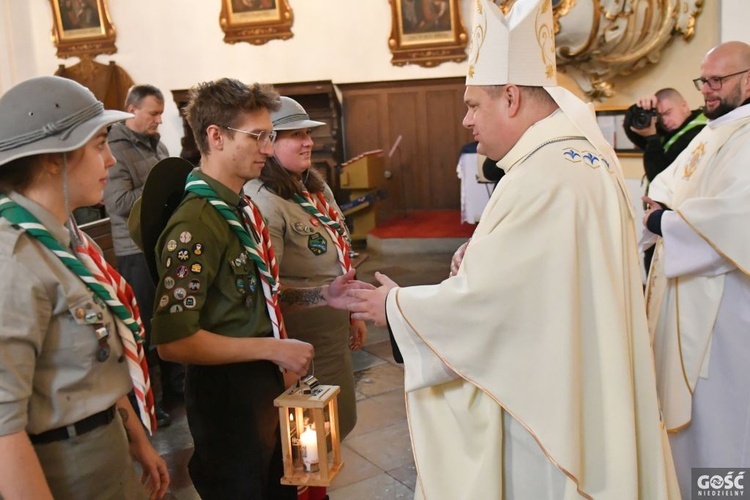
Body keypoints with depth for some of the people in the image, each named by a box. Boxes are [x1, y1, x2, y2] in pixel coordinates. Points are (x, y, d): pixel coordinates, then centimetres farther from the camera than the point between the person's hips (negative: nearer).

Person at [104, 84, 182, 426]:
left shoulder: (158, 145, 12)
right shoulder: (116, 150, -11)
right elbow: (119, 203, -21)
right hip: (137, 250, -7)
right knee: (144, 326, 2)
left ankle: (174, 387, 31)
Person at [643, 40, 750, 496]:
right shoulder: (711, 134, 15)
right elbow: (669, 181, 21)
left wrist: (663, 222, -17)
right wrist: (661, 201, -2)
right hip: (689, 288, 10)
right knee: (690, 398, 20)